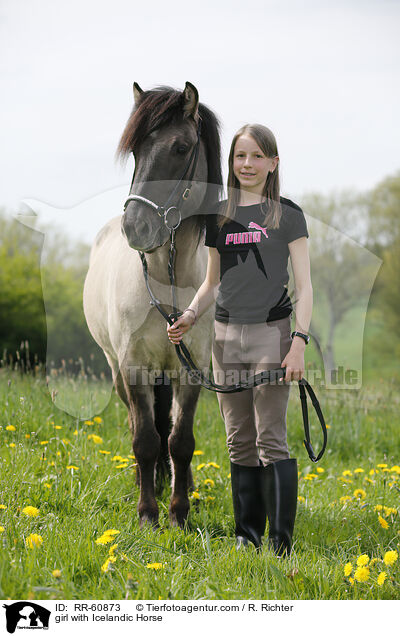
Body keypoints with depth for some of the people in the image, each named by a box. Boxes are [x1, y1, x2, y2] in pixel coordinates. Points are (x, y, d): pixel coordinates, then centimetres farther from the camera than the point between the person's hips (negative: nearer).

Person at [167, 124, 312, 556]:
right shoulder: (218, 217, 12)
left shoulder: (287, 215, 0)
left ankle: (281, 543, -3)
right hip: (226, 337, 4)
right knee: (239, 443, 8)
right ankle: (247, 535, 16)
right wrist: (188, 317, 2)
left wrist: (299, 342, -13)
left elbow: (304, 285, -3)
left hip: (271, 334, -4)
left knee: (271, 442, -7)